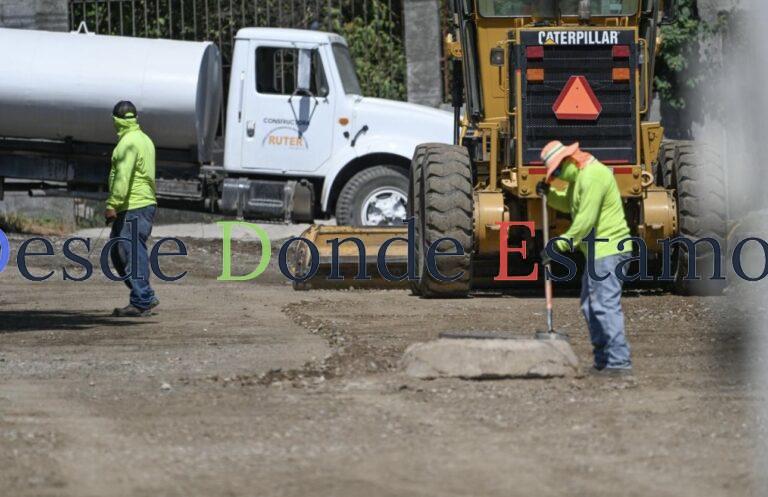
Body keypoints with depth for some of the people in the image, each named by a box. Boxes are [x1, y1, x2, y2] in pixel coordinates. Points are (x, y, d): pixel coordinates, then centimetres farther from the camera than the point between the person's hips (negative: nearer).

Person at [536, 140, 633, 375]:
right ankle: (602, 360, 20)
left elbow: (585, 220, -21)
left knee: (605, 306, -13)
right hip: (598, 251, 11)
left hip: (608, 250, -11)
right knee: (590, 306, 15)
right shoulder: (580, 175, 16)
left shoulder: (593, 176, -18)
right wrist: (549, 193, 9)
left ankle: (619, 361, -15)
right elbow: (568, 204, 29)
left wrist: (560, 244, -16)